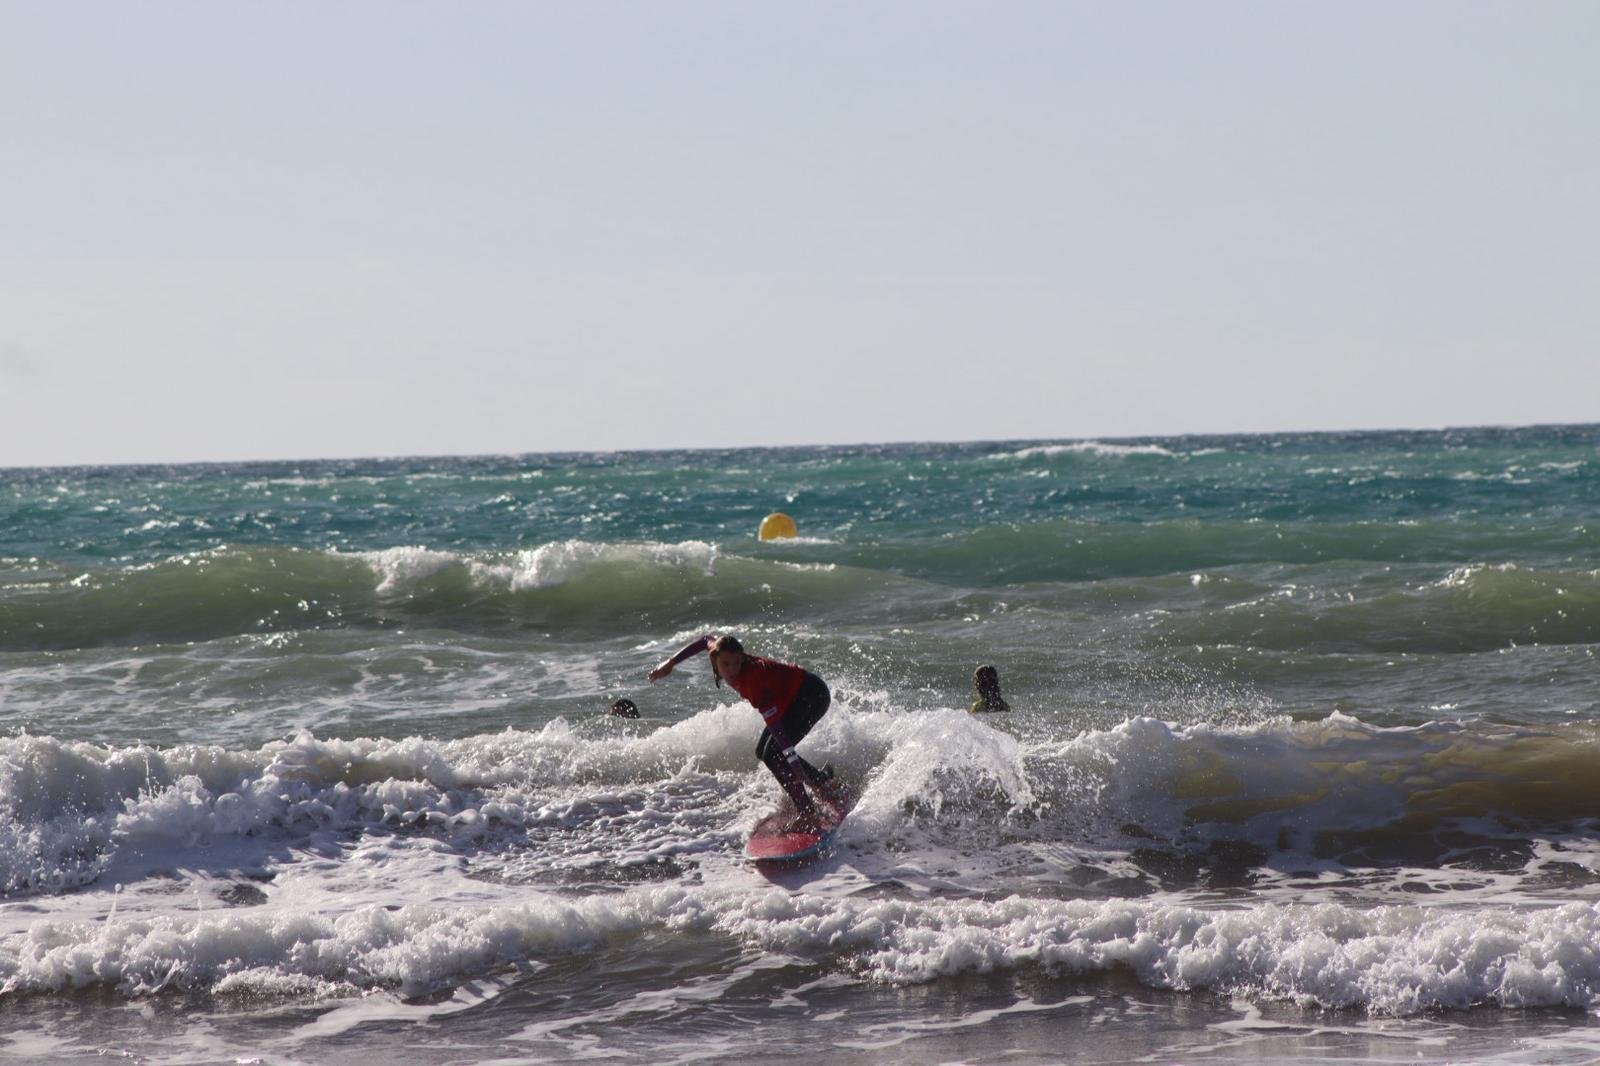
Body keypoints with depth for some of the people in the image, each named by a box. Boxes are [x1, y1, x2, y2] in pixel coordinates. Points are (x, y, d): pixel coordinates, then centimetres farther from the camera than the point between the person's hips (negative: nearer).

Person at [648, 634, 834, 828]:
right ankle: (822, 780, 30)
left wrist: (796, 767, -42)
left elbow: (775, 725, -39)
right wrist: (671, 663, 12)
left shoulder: (752, 679, -35)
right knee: (762, 752, 16)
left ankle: (809, 815, -17)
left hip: (813, 696, -10)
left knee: (773, 755, -20)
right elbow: (707, 639, 10)